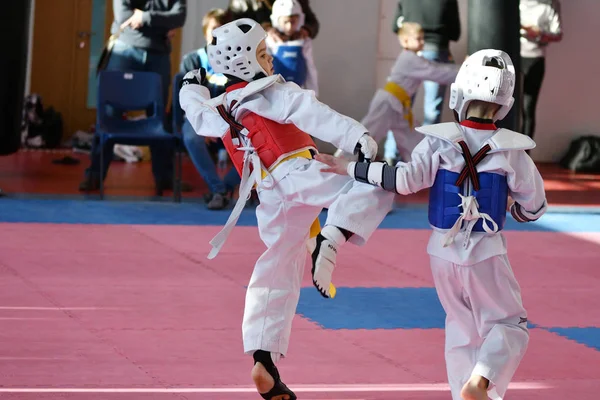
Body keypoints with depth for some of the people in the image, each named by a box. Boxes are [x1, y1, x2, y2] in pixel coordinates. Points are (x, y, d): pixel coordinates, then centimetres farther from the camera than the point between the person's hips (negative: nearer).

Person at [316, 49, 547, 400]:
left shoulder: (439, 141, -9)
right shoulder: (510, 151, -9)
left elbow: (406, 180, -20)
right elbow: (533, 207, -2)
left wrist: (349, 168, -14)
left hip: (445, 251, 3)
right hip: (486, 254, -2)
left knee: (461, 326, 18)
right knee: (509, 324, 8)